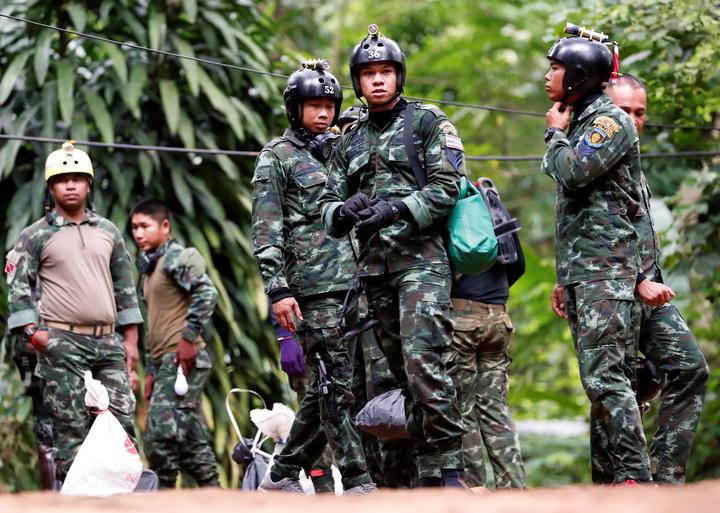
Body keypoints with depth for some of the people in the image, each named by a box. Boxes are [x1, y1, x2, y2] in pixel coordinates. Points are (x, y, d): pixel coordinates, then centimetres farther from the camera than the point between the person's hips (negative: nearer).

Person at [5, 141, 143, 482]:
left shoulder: (108, 232, 17)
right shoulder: (35, 236, 5)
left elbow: (124, 288, 20)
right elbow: (18, 285, 1)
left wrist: (131, 340, 14)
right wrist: (31, 330, -13)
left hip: (108, 342, 4)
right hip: (62, 344, -4)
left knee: (123, 422, -3)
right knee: (72, 431, -6)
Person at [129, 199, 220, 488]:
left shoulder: (179, 257, -4)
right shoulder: (149, 268, 24)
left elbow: (207, 293, -20)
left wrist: (189, 337, -23)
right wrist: (151, 371, 23)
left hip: (183, 360, -10)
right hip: (166, 363, 10)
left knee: (160, 434, -15)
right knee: (192, 440, 8)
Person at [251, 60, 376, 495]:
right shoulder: (276, 157, 2)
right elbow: (266, 230, -5)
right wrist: (278, 289, -15)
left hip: (352, 281, 7)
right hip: (313, 287, -7)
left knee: (328, 386, 7)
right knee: (336, 383, -11)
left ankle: (284, 475, 16)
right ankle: (357, 482, -12)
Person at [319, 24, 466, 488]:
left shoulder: (429, 121, 4)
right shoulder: (351, 142, 20)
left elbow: (447, 186, -8)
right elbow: (329, 207, 16)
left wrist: (396, 209, -20)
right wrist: (344, 211, -9)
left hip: (422, 258, -6)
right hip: (375, 267, 6)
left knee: (423, 363, -20)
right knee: (403, 372, 5)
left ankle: (450, 466, -18)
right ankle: (428, 472, 7)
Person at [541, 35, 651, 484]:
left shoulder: (611, 121, -7)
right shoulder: (580, 124, 21)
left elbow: (573, 173, -22)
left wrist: (556, 133, -1)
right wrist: (564, 282, 21)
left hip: (606, 270, -9)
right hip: (578, 271, 9)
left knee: (604, 375, -17)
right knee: (599, 377, 6)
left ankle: (636, 477, -18)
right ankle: (611, 478, 6)